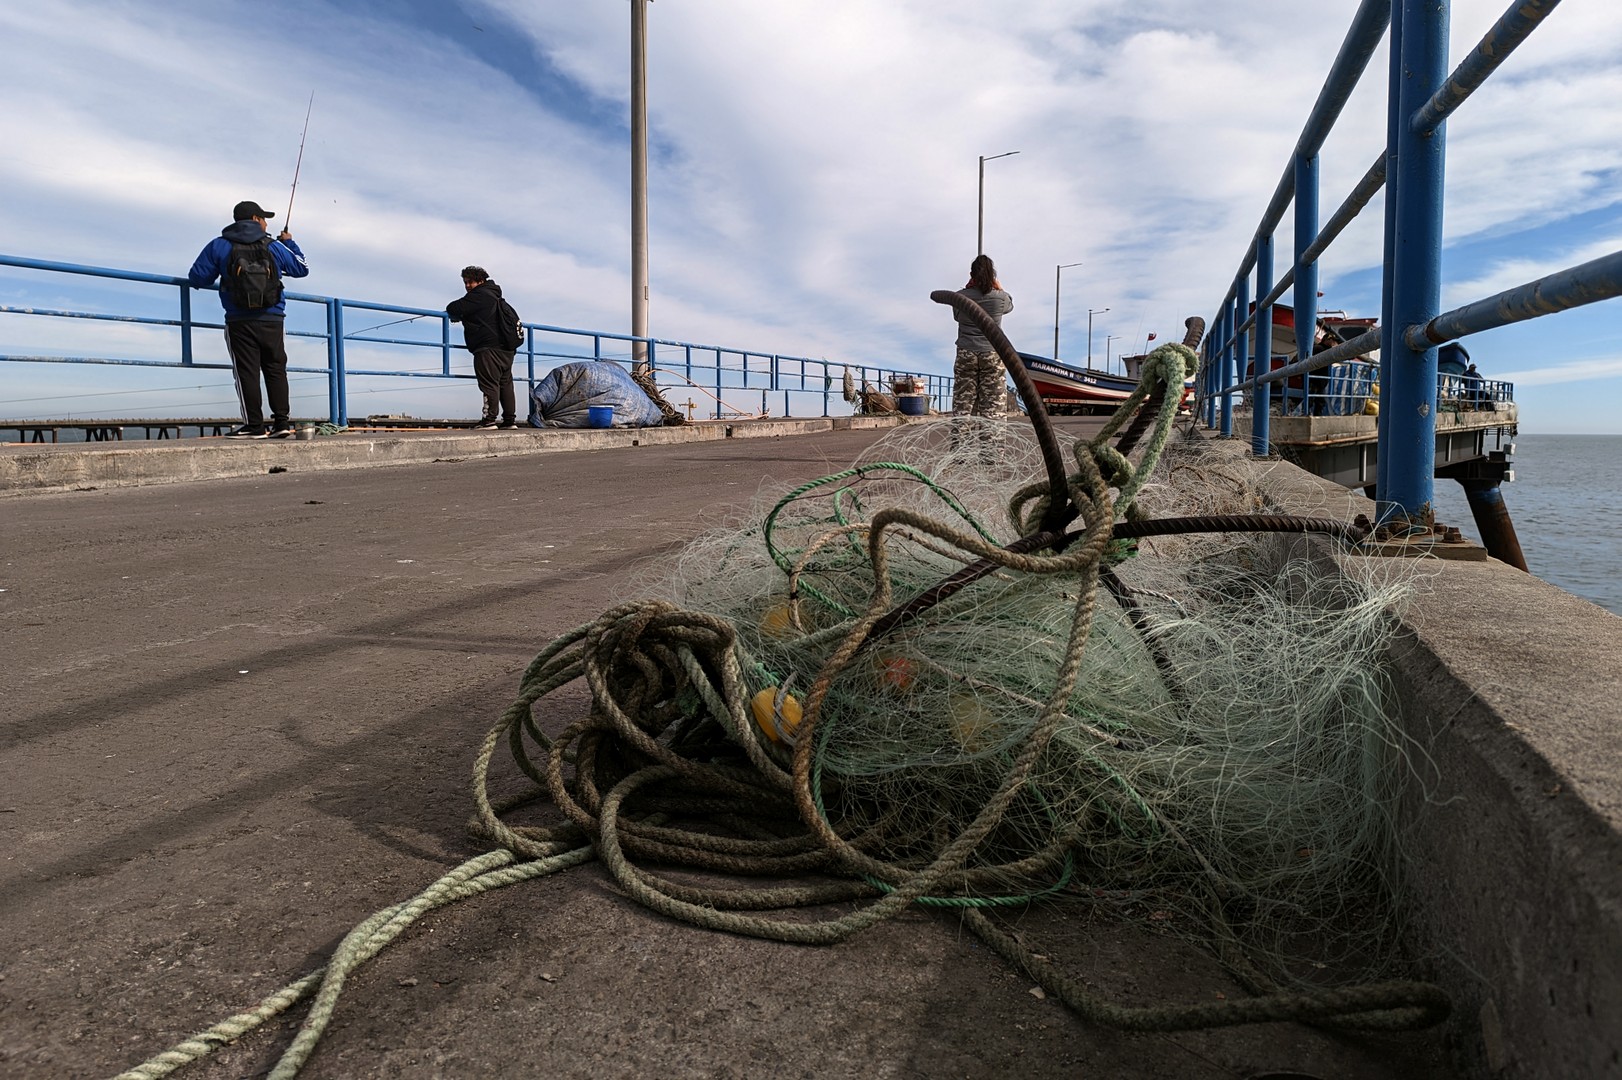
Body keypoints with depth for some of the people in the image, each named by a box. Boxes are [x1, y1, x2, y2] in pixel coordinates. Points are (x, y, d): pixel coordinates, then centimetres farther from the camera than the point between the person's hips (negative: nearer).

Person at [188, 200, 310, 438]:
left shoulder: (219, 246, 3)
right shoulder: (275, 247, 5)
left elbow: (197, 279, 3)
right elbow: (303, 268, 18)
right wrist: (289, 242, 32)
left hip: (239, 322, -2)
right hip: (273, 321, 2)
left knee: (247, 372, -1)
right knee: (276, 369, 9)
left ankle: (255, 426, -4)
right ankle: (282, 421, 5)